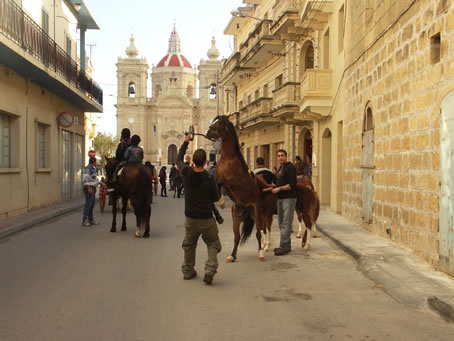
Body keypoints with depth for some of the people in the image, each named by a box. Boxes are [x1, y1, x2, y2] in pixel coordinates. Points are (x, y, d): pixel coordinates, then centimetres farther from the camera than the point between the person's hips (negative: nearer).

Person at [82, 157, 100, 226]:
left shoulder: (94, 169, 18)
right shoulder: (87, 168, -11)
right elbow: (86, 179, -18)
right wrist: (89, 188, -24)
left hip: (93, 187, 10)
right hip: (89, 188, -10)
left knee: (92, 205, 14)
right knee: (88, 204, -10)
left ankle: (91, 219, 22)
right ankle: (84, 220, -8)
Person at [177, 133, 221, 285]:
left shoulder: (186, 173, -10)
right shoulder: (209, 179, -18)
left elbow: (179, 160, 12)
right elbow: (216, 198, -4)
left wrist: (185, 142, 20)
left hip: (190, 218, 3)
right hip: (206, 219, -3)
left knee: (189, 244, 23)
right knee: (213, 244, 13)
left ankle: (187, 271, 31)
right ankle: (210, 270, -4)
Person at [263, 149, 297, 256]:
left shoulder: (290, 167, -11)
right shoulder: (280, 169, 18)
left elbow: (292, 185, -18)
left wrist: (279, 188, -16)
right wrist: (271, 188, 10)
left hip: (289, 198, -10)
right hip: (280, 199, 10)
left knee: (286, 223, -9)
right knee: (281, 223, 13)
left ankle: (284, 247, -8)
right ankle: (286, 245, 21)